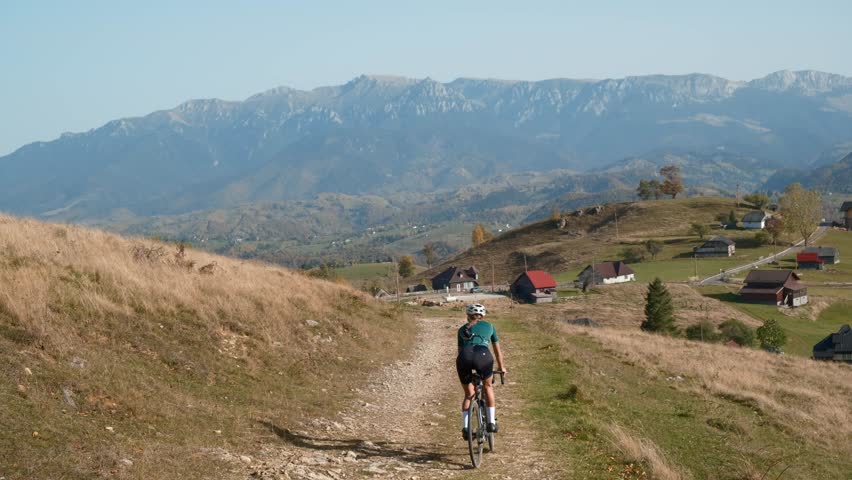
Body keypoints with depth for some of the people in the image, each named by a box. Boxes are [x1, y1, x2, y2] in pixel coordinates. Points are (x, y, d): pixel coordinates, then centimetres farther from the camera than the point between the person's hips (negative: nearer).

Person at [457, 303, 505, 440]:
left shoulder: (462, 329, 31)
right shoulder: (489, 326, 30)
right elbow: (497, 350, 39)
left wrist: (462, 370, 47)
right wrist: (501, 367, 53)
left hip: (464, 357, 1)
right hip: (483, 355, -1)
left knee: (469, 395, 21)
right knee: (488, 386, 27)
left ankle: (465, 427, 7)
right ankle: (491, 422, 19)